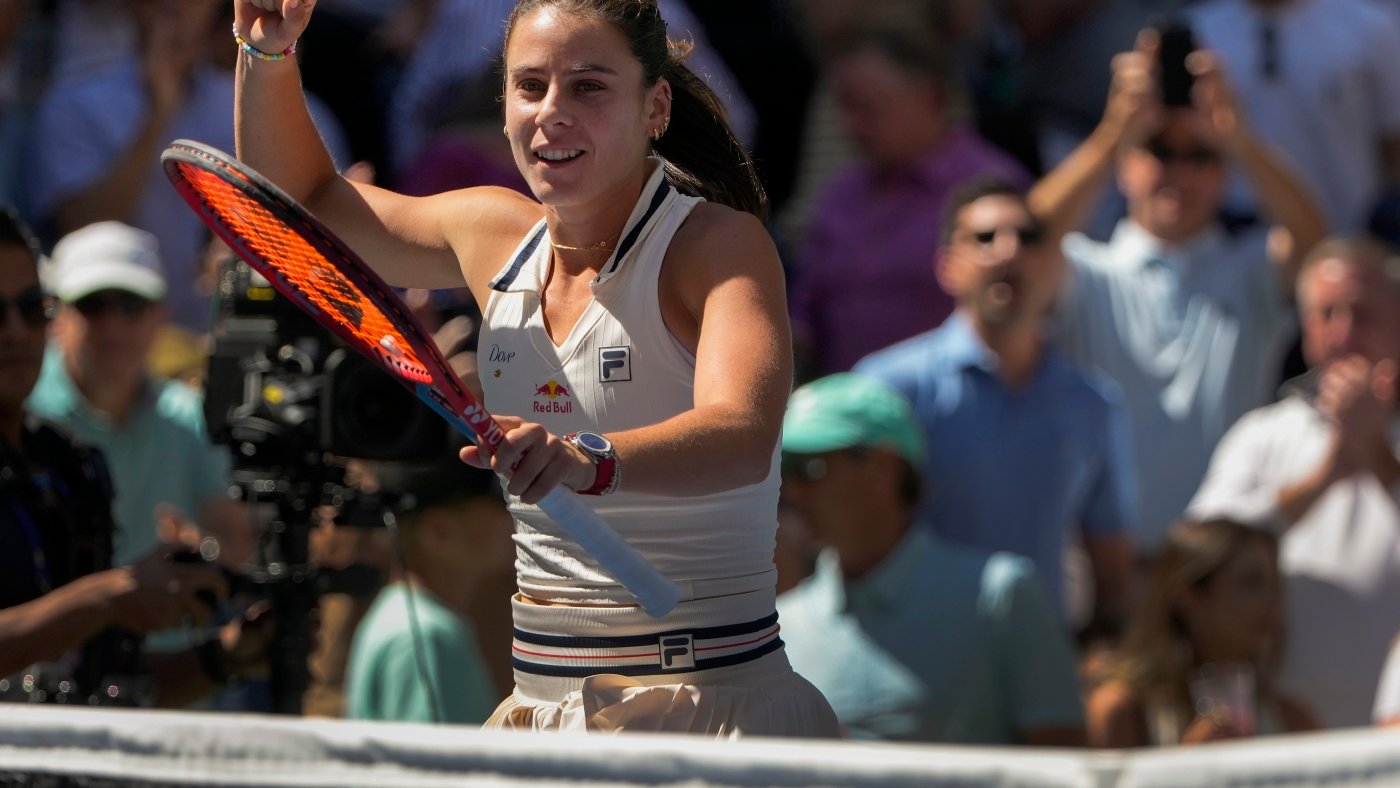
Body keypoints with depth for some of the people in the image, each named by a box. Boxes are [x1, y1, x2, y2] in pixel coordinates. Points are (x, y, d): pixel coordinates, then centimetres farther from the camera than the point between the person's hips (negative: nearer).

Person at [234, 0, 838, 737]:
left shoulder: (720, 244, -13)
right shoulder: (497, 234, 7)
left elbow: (742, 438, -32)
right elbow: (301, 198, 24)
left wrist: (588, 461, -52)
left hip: (711, 711, -6)